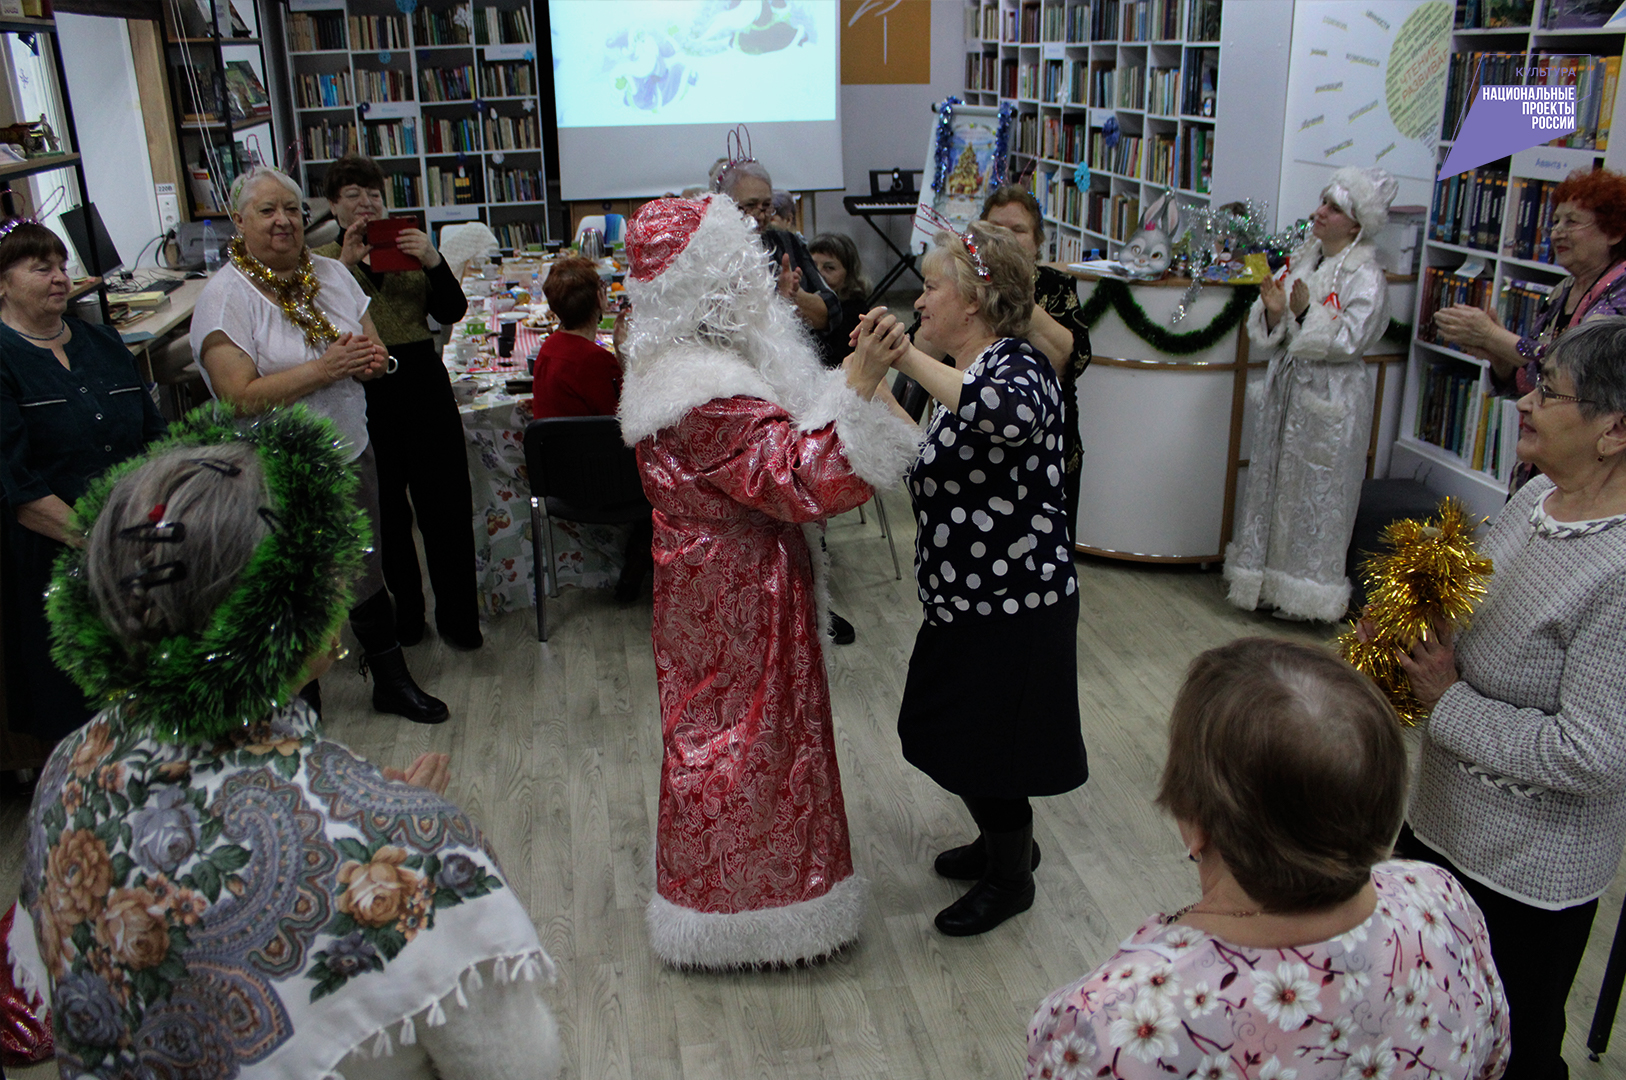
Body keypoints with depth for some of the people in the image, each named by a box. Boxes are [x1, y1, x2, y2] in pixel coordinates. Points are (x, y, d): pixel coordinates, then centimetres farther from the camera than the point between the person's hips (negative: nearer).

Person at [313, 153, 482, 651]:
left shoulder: (409, 249, 12)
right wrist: (344, 264, -20)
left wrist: (433, 261, -15)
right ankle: (403, 617, 22)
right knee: (386, 514, 6)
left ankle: (457, 619, 13)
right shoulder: (322, 261, 6)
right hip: (362, 395, -1)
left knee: (446, 506, 1)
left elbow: (452, 312, 0)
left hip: (423, 385, 1)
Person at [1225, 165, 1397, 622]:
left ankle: (1304, 589, 13)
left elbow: (1347, 341, -19)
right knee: (1272, 481, 13)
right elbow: (1272, 333, 9)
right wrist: (1273, 310, -12)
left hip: (1329, 400, -7)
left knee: (1316, 492, 0)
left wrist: (1306, 312, -26)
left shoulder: (1366, 277, -10)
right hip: (1285, 387, 7)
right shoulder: (1302, 259, 10)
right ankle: (1266, 581, 25)